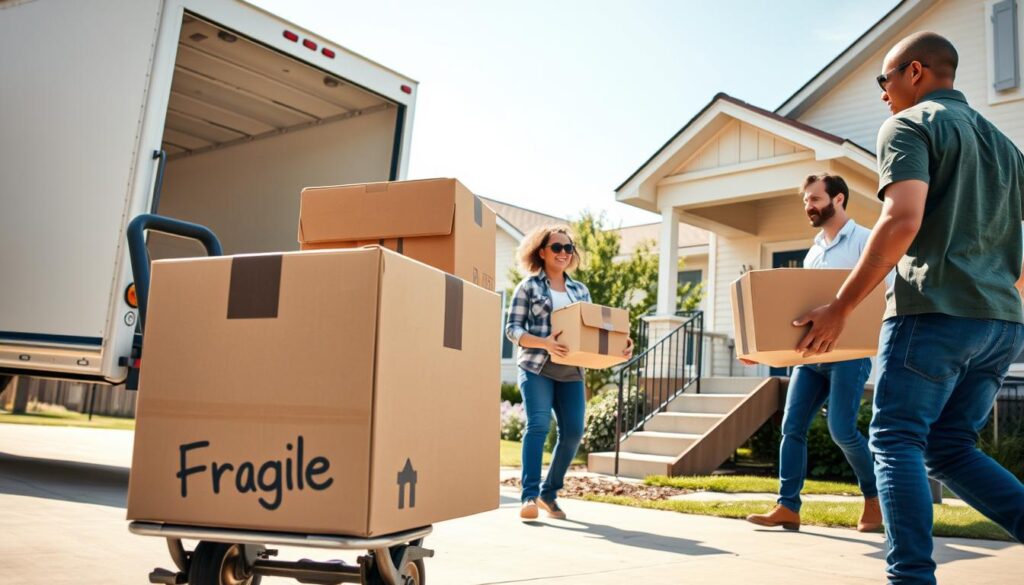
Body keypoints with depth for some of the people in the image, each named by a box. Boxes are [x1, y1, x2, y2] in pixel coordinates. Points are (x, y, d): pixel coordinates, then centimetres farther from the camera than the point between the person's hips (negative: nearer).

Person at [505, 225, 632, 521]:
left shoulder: (580, 290, 17)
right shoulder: (528, 287, 4)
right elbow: (512, 328, -2)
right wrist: (543, 343, -19)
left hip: (571, 371, 4)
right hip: (536, 368, -4)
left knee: (573, 431, -3)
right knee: (538, 424, -17)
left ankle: (549, 493, 13)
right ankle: (529, 495, -15)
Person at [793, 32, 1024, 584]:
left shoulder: (910, 125, -1)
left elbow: (903, 219, -18)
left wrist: (839, 308, -15)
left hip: (935, 311, -8)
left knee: (896, 441, -2)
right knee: (949, 447, 13)